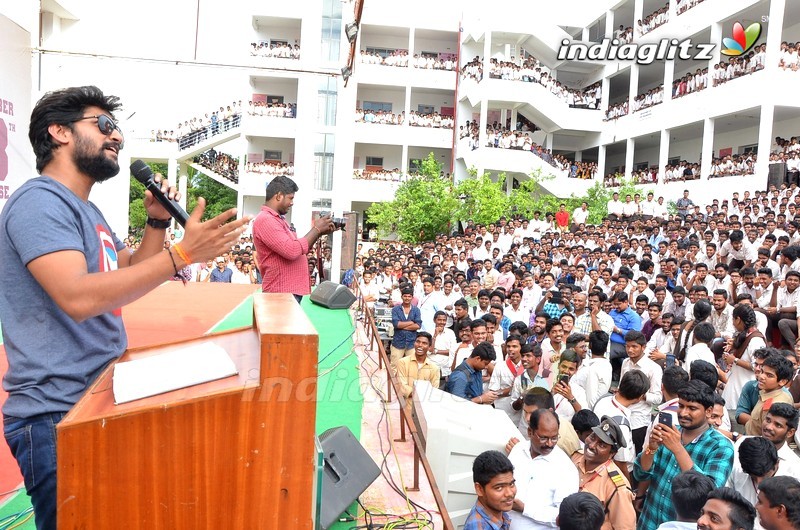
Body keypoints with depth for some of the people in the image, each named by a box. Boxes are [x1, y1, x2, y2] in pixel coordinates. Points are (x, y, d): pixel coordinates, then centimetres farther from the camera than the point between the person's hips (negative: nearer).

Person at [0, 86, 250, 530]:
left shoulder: (84, 209, 14)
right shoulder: (40, 201, -17)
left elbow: (131, 274, 17)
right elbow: (79, 298, -31)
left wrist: (157, 222, 2)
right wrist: (182, 253, -34)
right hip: (57, 415, -9)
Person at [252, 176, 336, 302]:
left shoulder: (278, 219, 17)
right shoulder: (265, 220, -15)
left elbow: (301, 250, 22)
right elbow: (292, 251, -24)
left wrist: (319, 233, 8)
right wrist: (316, 229, -13)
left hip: (291, 291, 10)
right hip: (281, 293, -10)